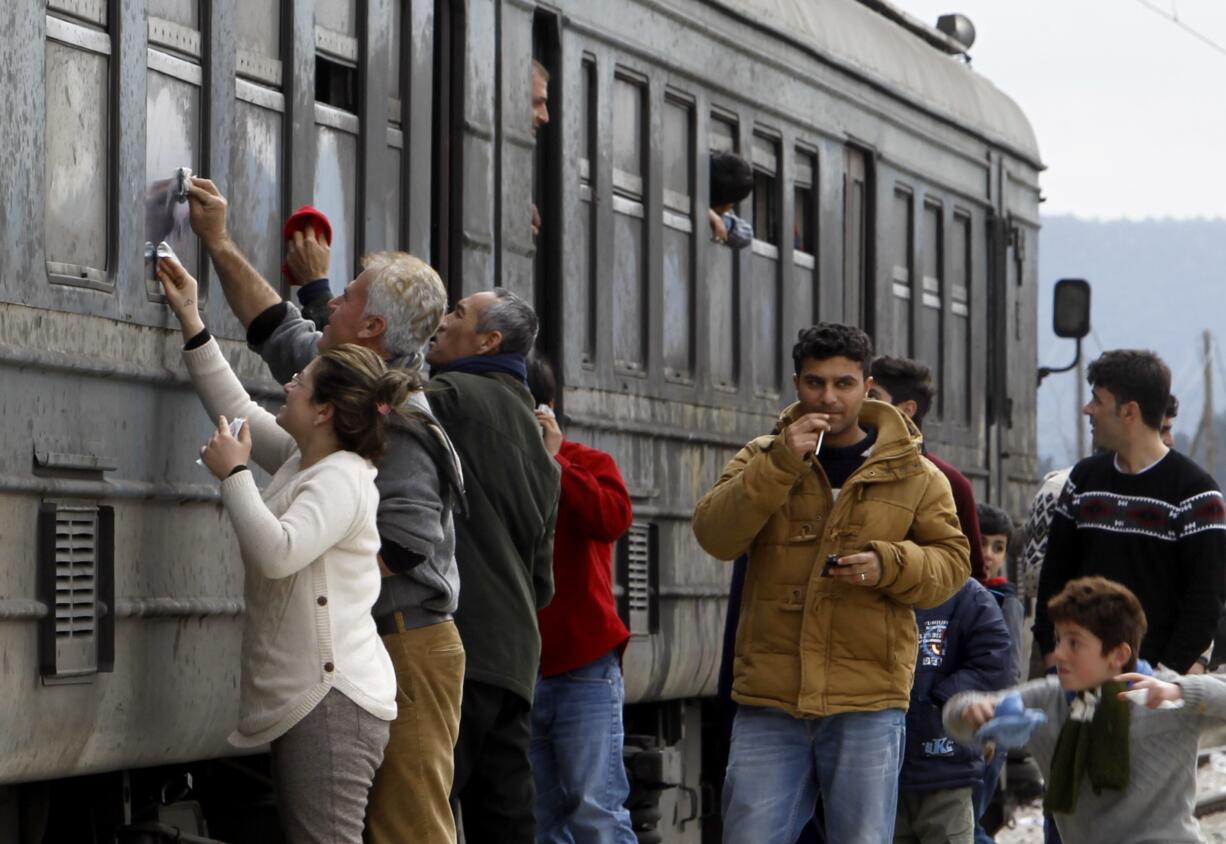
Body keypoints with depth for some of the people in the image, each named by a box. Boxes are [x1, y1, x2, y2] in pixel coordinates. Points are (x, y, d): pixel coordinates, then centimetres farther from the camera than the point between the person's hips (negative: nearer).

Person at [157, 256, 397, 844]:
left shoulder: (342, 480, -15)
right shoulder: (301, 460, 15)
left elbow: (277, 552, -29)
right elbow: (237, 409, 27)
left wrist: (233, 474, -17)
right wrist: (190, 322, 26)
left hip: (333, 700, -10)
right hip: (303, 696, 10)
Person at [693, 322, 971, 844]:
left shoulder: (914, 475, 9)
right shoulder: (762, 460, 10)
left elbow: (952, 561, 7)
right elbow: (715, 536, -5)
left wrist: (889, 566, -13)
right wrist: (781, 463, -14)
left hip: (868, 702, -1)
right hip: (769, 700, 1)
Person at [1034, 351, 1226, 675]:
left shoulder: (1194, 490, -5)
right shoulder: (1084, 478, 12)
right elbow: (1055, 574, 15)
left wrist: (1172, 670, -13)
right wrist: (1052, 651, 6)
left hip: (1156, 670, -5)